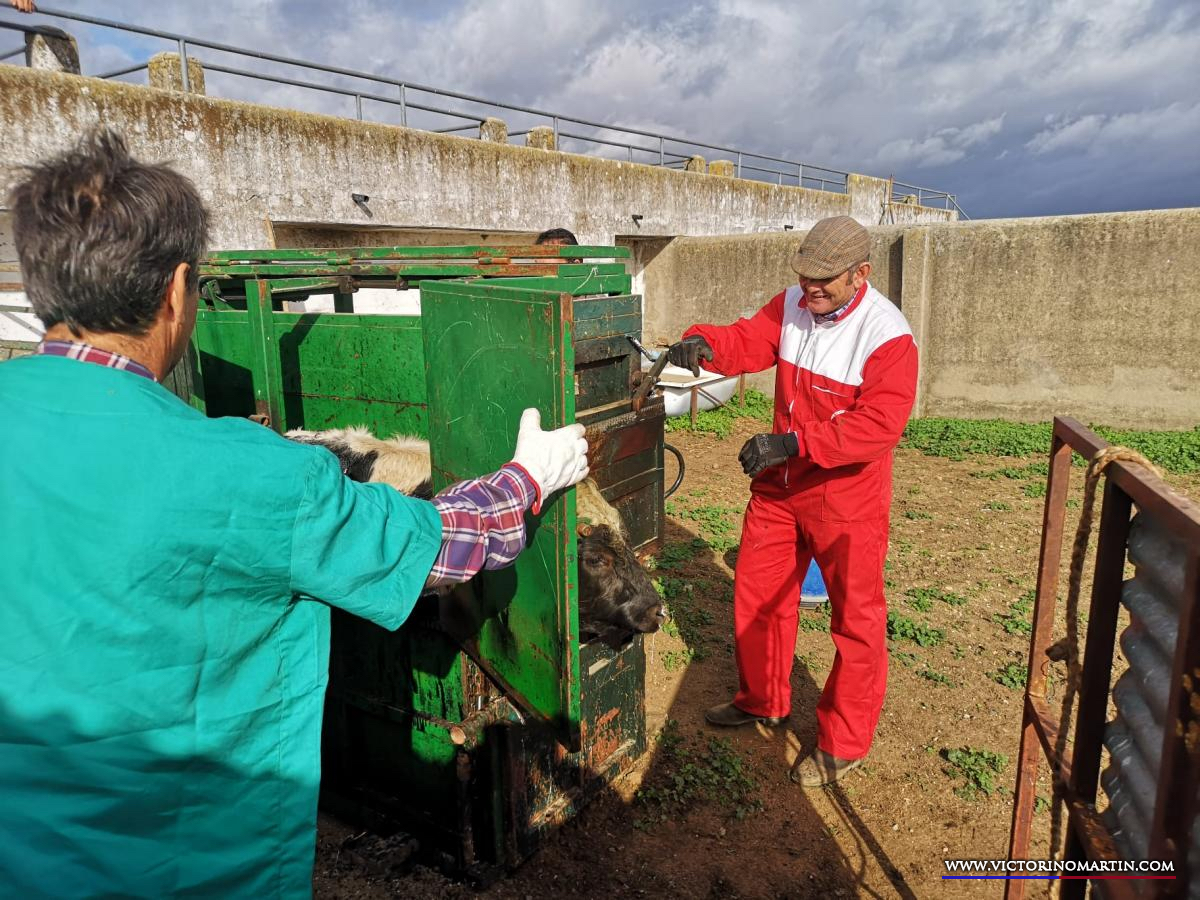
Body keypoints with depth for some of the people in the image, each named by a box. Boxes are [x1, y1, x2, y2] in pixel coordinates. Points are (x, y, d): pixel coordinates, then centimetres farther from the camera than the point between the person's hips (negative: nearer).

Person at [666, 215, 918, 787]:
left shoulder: (887, 335, -19)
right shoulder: (791, 306, 1)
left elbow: (880, 424, -28)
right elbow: (747, 342, -3)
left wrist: (792, 442, -35)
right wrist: (704, 343, -27)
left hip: (848, 498, -6)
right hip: (779, 485, 6)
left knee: (855, 617, 7)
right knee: (756, 594, 16)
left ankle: (843, 743, 25)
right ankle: (762, 701, 39)